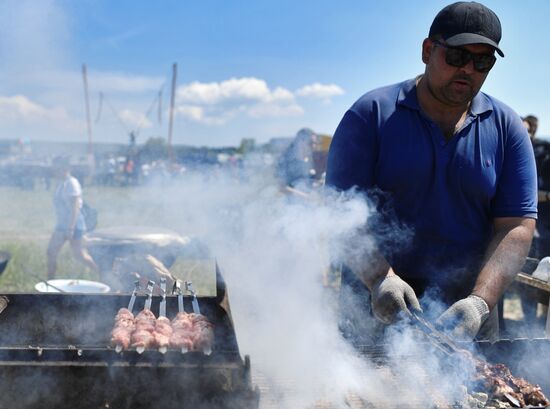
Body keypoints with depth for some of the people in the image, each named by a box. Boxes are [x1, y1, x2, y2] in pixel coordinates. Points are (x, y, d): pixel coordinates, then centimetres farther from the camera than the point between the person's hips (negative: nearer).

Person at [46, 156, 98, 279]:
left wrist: (71, 228, -26)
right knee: (51, 252, 9)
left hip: (73, 225, -10)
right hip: (61, 225, 10)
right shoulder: (61, 184, 13)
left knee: (80, 255, -6)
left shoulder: (71, 183, -16)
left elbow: (75, 207, -22)